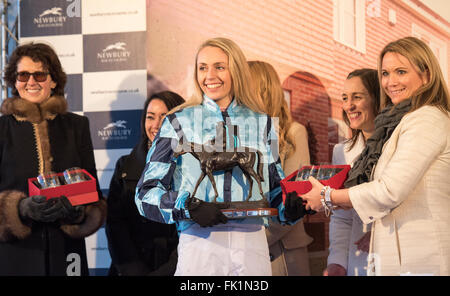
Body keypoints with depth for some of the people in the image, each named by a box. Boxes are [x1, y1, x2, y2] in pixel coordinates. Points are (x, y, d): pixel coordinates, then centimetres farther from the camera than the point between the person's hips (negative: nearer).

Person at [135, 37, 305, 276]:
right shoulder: (179, 122, 6)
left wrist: (291, 207, -2)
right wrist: (189, 207, -16)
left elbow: (275, 185, 21)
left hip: (252, 243, 2)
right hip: (199, 244, -2)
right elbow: (147, 192, 1)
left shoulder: (261, 123, 14)